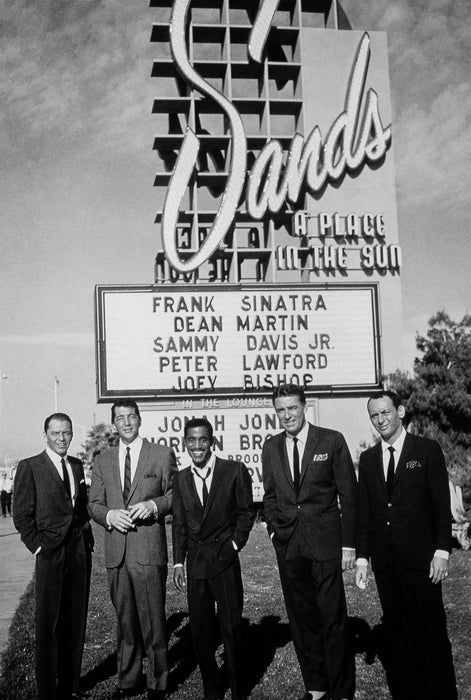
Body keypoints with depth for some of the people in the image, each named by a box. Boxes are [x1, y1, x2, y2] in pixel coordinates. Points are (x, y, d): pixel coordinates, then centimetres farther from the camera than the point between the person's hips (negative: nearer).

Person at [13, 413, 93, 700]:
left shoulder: (77, 465, 12)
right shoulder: (30, 467, -4)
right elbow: (22, 516, -4)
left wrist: (88, 541, 8)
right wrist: (38, 546, -9)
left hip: (81, 552, 5)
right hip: (51, 555, -5)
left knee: (76, 621, 11)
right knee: (49, 624, 2)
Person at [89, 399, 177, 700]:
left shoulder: (163, 455, 3)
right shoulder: (102, 461, 13)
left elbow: (176, 494, 4)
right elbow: (94, 503, 13)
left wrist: (153, 505, -14)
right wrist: (109, 515, -8)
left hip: (149, 551, -3)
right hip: (116, 552, 3)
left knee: (153, 620, 1)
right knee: (125, 621, 13)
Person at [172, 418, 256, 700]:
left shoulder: (235, 471, -5)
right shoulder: (181, 479, 6)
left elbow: (247, 511, 3)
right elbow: (179, 523, 10)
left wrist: (236, 543, -5)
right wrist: (178, 562, 6)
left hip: (225, 559, -3)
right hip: (195, 562, 3)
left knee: (231, 628, 4)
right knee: (200, 629, 8)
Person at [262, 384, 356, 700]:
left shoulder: (332, 440, -3)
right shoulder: (271, 447, 9)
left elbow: (348, 494, -2)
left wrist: (349, 544, -5)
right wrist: (275, 528, 5)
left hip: (325, 542, -4)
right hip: (288, 544, 4)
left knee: (333, 619, 0)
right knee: (302, 620, 10)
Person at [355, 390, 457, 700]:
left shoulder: (427, 450, -1)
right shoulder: (368, 458, 11)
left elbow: (442, 505, -3)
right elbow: (364, 511, 10)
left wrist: (442, 551, -10)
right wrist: (362, 557, 7)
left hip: (420, 558, -4)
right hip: (385, 560, 4)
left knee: (431, 631, 0)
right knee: (397, 632, 9)